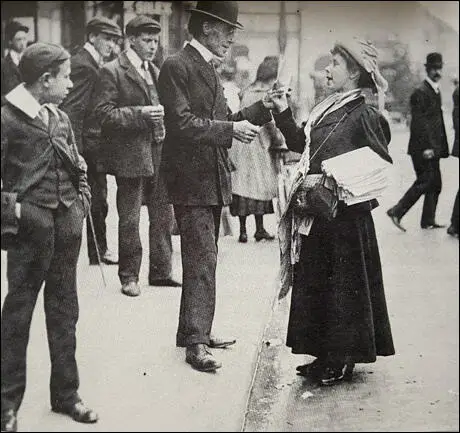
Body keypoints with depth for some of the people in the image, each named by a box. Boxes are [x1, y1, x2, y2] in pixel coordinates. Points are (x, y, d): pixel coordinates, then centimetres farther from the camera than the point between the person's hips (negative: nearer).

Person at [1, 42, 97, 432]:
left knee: (64, 311, 13)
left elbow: (78, 167, 21)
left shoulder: (61, 119, 12)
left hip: (67, 225, 7)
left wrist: (83, 200, 8)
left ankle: (66, 393, 24)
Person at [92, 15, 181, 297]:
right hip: (130, 155, -7)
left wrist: (163, 116, 7)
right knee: (129, 220, 2)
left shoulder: (156, 72, 16)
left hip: (159, 153, 7)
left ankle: (161, 272, 21)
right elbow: (103, 113, -13)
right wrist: (139, 114, -22)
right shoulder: (112, 72, -7)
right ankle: (129, 277, 14)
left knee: (164, 215, 9)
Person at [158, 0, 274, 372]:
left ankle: (195, 330, 26)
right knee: (202, 260, -10)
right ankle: (196, 342, -6)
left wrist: (263, 109, 9)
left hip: (212, 179, 10)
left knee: (204, 259, 16)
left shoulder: (208, 69, 16)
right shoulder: (176, 66, -12)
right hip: (191, 178, -9)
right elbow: (182, 123, -21)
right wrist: (231, 128, -23)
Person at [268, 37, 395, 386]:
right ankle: (326, 356, 25)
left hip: (346, 215, -8)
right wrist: (283, 113, 8)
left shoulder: (364, 116, -12)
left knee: (344, 287, 2)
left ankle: (343, 360, 14)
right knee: (314, 283, 13)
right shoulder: (328, 109, 11)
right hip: (316, 212, 8)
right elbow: (301, 143, 17)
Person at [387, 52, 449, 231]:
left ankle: (428, 220, 15)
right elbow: (418, 122, -18)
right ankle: (396, 212, -1)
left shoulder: (436, 91, 16)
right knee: (424, 182, -9)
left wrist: (441, 147, 14)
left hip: (432, 148, 9)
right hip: (422, 148, -9)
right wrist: (425, 147, -22)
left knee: (435, 184, 9)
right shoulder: (420, 92, -13)